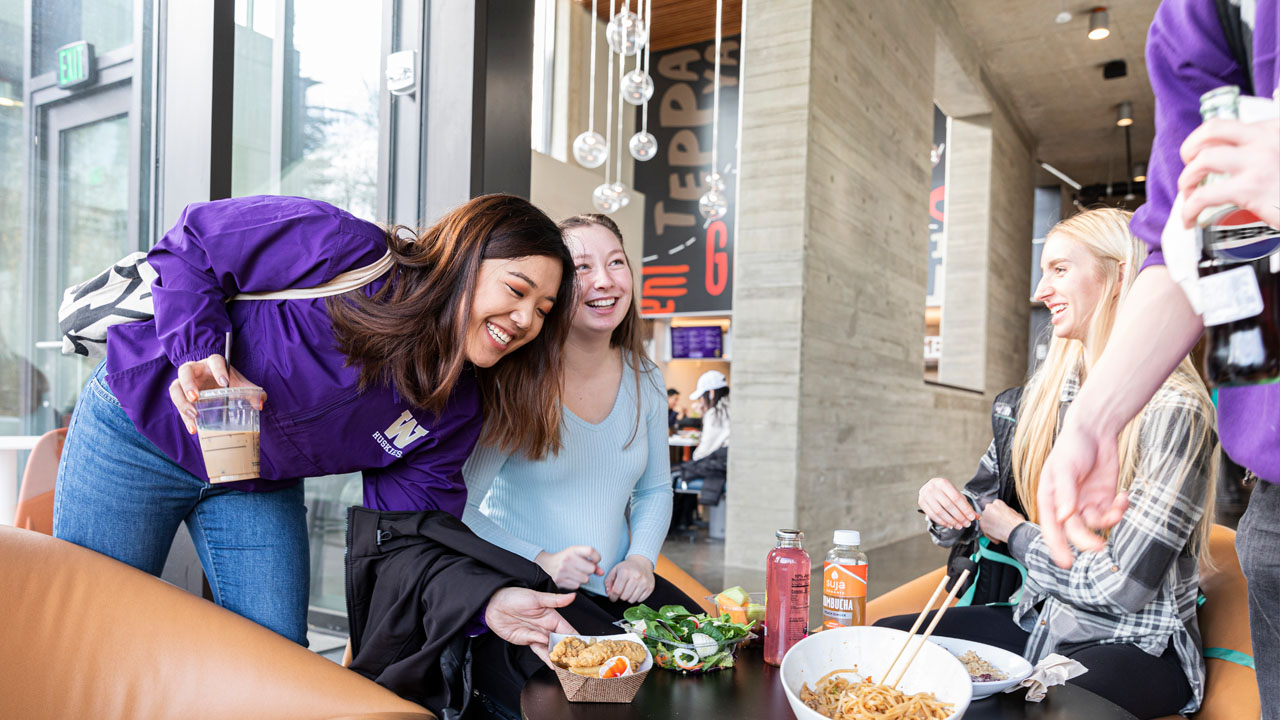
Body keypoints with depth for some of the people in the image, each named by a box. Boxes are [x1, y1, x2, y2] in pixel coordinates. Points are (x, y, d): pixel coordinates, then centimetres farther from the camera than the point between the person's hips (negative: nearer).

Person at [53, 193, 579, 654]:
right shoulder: (341, 249, -30)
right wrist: (198, 353, -32)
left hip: (262, 489, 4)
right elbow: (190, 242, -18)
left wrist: (485, 601, -30)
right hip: (138, 430, -3)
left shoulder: (456, 408, -14)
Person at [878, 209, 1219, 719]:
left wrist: (1016, 534, -8)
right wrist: (946, 504, -12)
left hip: (1136, 645, -6)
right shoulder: (1045, 391, 4)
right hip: (1035, 621, 6)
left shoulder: (1175, 410, -17)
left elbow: (1126, 585, -21)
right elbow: (986, 501, 11)